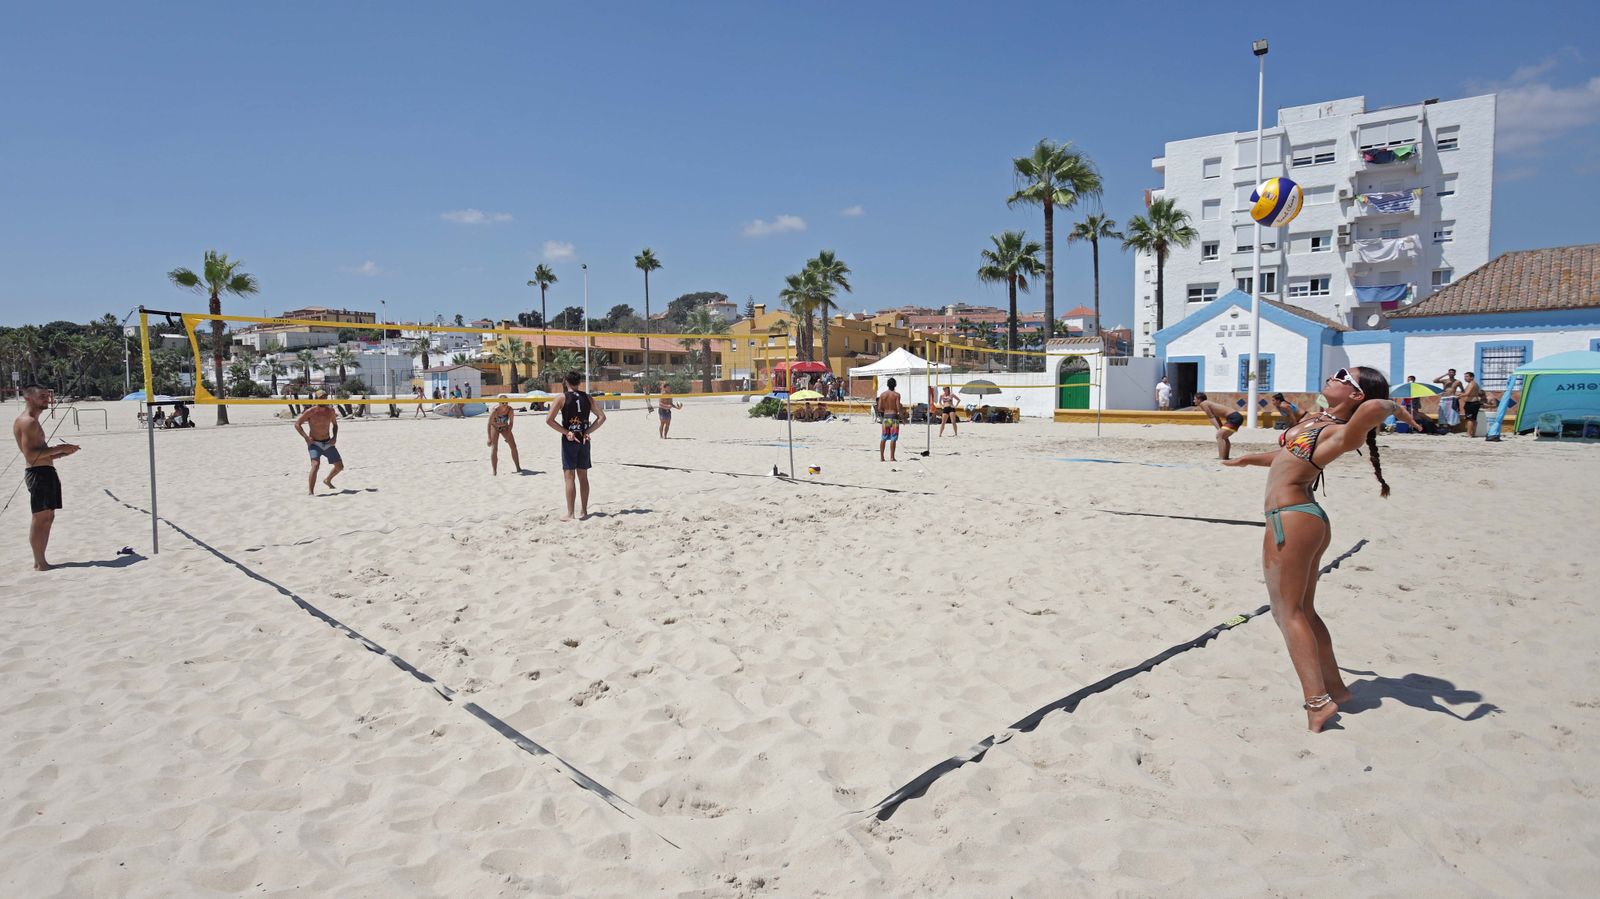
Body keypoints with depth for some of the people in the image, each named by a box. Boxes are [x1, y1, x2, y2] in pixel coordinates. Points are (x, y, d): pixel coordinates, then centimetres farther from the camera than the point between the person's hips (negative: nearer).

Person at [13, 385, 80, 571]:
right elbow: (30, 455, -20)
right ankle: (40, 563, -5)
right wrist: (58, 449, -16)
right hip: (38, 473, -11)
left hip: (47, 472, 11)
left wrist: (63, 451, 13)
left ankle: (40, 562, 18)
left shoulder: (33, 422, 21)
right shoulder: (27, 422, -12)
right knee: (41, 518, -8)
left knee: (47, 517, 12)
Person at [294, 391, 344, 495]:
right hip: (314, 444, -5)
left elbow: (335, 424, 17)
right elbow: (297, 424, -6)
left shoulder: (330, 411, 1)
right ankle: (310, 492, -23)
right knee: (316, 465, -26)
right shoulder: (310, 411, -11)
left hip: (328, 443, 5)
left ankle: (327, 480, 37)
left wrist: (334, 437, 1)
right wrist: (306, 437, -17)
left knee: (340, 466, 8)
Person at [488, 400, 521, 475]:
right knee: (494, 448, -13)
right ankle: (493, 470, -7)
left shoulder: (510, 410, -26)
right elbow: (489, 424, -29)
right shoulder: (494, 411, -33)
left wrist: (508, 435, -17)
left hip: (505, 427, 3)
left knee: (513, 446, 0)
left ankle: (518, 468, 11)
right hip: (494, 427, -3)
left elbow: (511, 422, -15)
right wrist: (489, 438, -31)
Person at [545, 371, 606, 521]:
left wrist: (565, 432, -9)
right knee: (583, 476, 11)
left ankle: (570, 514, -1)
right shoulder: (587, 398, 5)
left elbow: (549, 420, -13)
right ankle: (584, 511, 17)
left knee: (569, 477, -1)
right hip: (584, 440, 4)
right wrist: (588, 431, 0)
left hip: (569, 440, -4)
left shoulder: (562, 398, -6)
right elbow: (602, 417, 5)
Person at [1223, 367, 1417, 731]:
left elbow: (1373, 408, -37)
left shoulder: (1341, 433, -14)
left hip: (1291, 519, -9)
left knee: (1288, 612, -4)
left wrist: (1395, 408, -16)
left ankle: (1318, 700, -4)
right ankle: (1334, 686, 28)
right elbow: (1291, 455, 30)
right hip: (1305, 519, 9)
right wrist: (1249, 458, 44)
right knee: (1304, 612, 18)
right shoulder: (1316, 419, 12)